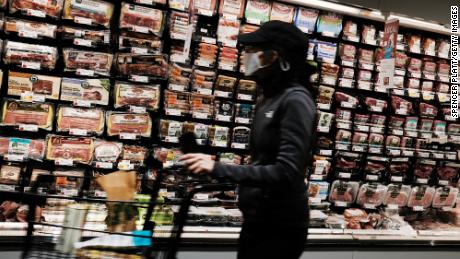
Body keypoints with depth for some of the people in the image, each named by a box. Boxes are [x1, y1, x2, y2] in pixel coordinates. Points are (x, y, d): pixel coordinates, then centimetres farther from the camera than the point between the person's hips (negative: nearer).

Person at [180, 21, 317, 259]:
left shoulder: (295, 101, -16)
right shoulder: (270, 98, 9)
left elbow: (286, 173, -24)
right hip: (257, 220, 8)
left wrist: (218, 169, -25)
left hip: (279, 228, -8)